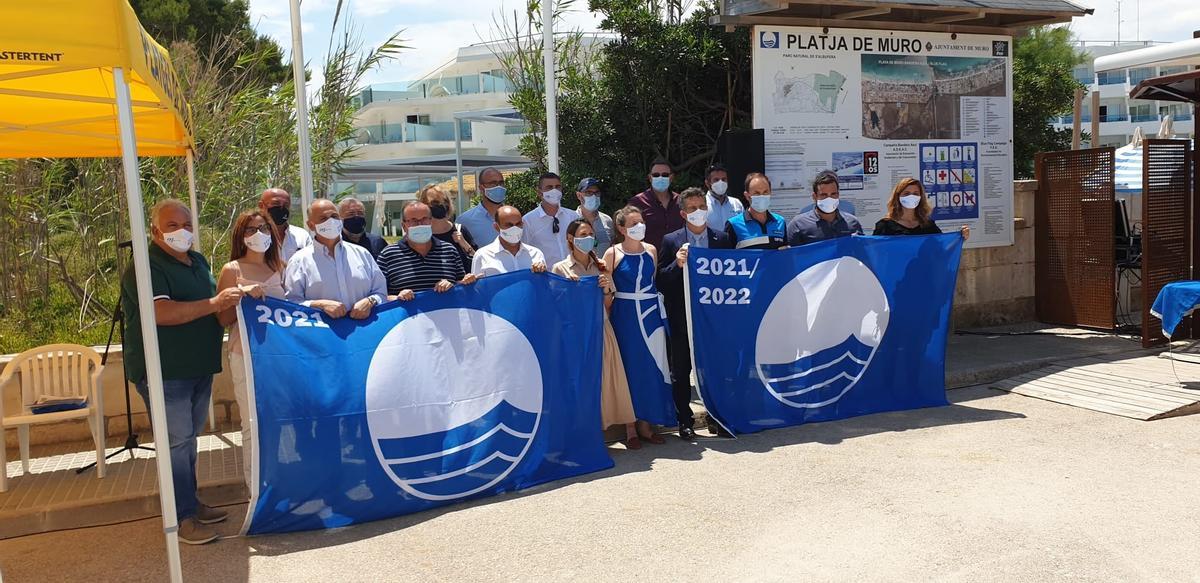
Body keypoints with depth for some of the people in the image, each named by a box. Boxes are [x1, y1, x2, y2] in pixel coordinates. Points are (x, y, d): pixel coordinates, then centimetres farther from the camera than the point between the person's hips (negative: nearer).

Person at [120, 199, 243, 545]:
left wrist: (233, 299, 4)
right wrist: (214, 303, -30)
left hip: (199, 369, 8)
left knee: (188, 439, 17)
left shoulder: (198, 261, 12)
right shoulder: (146, 268, -15)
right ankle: (184, 517, 4)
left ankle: (191, 502, 28)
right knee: (176, 442, -4)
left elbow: (213, 306, 26)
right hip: (164, 373, -8)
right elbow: (161, 313, -30)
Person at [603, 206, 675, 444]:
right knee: (631, 367, 1)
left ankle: (645, 422, 15)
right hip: (625, 315, -4)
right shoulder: (613, 253, -5)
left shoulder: (650, 250, 7)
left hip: (651, 313, 4)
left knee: (652, 366, 5)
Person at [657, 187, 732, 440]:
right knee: (681, 371, 8)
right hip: (682, 318, -1)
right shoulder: (671, 241, -1)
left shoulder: (722, 239, 4)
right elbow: (661, 281, -4)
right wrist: (677, 265, -21)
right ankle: (685, 421, 19)